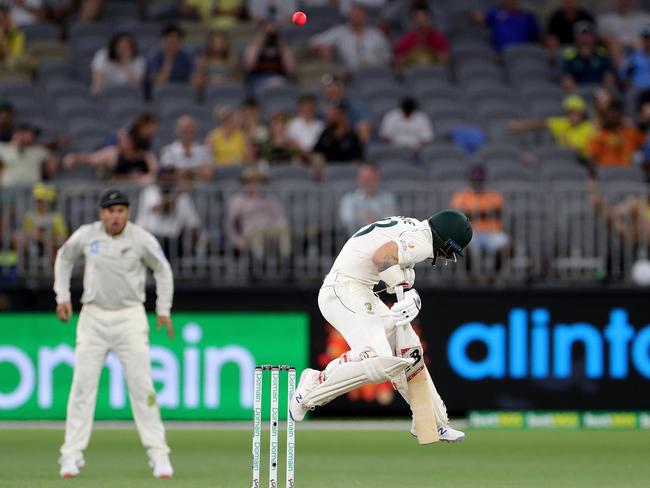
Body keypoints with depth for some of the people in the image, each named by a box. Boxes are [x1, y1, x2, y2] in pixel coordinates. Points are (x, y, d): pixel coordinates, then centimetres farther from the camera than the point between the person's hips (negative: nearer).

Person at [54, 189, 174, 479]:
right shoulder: (85, 236, -4)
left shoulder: (142, 239, -8)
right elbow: (64, 258, 15)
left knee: (142, 385, -6)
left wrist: (163, 311, 2)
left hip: (130, 318, -1)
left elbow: (162, 270, 7)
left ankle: (158, 455, -1)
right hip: (93, 317, 1)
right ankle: (72, 455, 2)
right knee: (82, 384, -3)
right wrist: (62, 297, 9)